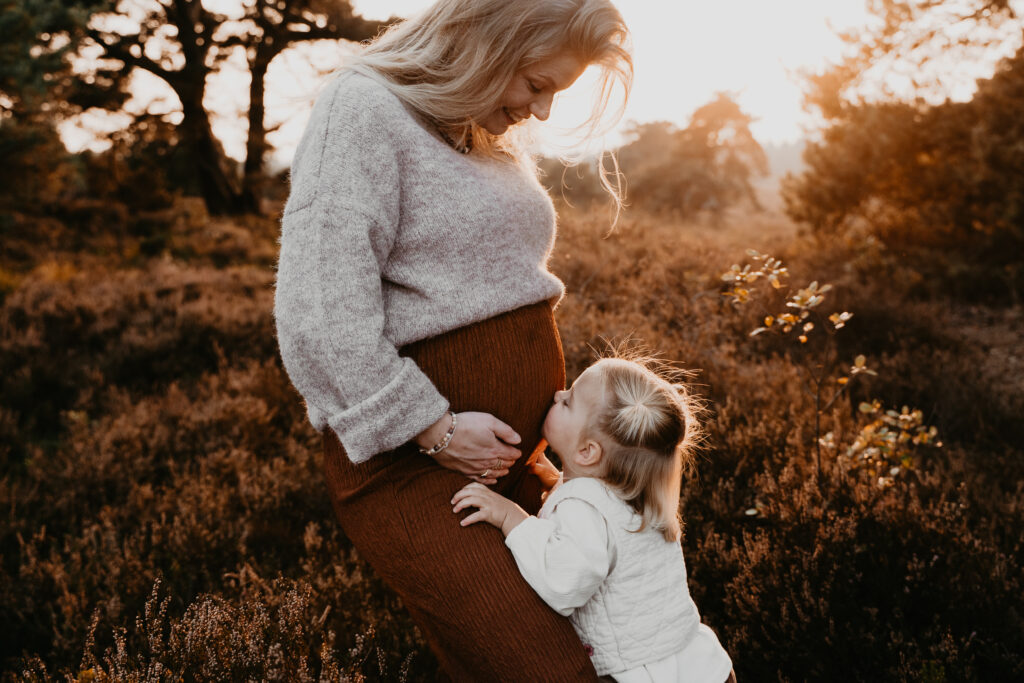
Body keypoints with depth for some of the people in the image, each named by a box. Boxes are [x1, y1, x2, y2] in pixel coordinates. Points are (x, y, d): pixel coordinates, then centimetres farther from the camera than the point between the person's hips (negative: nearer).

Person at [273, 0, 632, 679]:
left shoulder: (498, 137, 15)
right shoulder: (365, 110, -11)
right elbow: (320, 316, -20)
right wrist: (432, 430, -17)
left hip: (519, 451, 8)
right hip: (412, 461, -8)